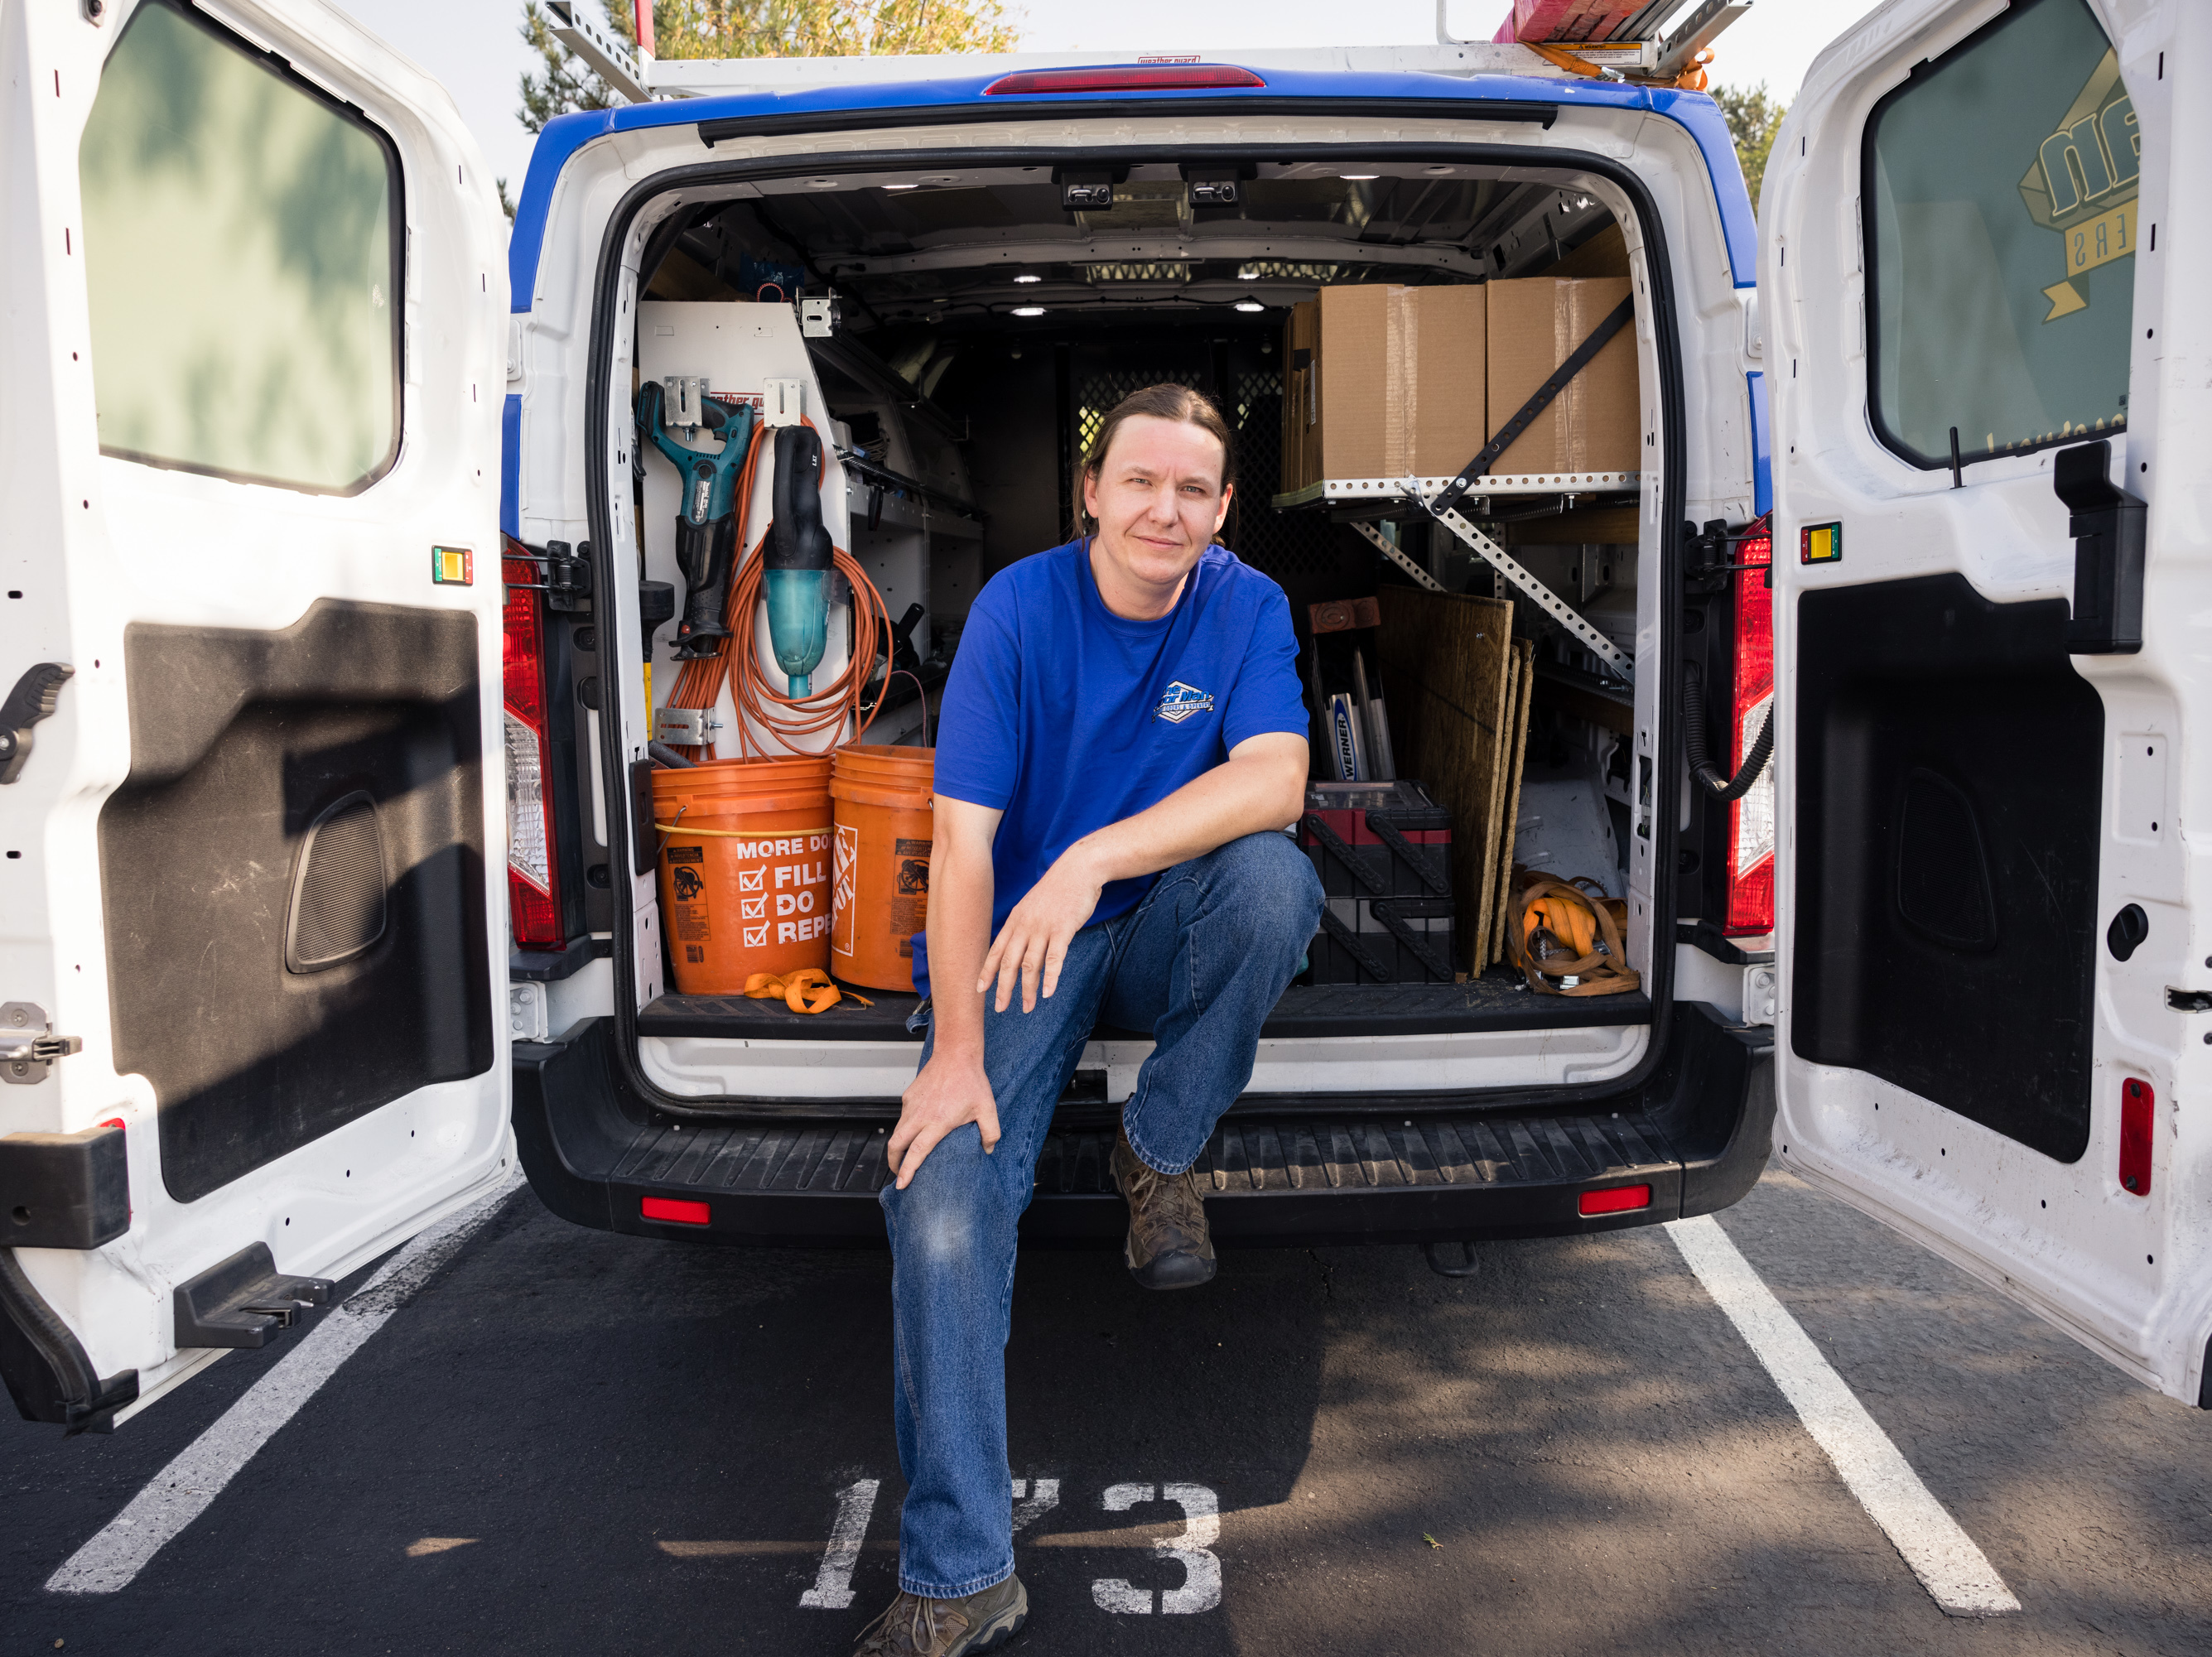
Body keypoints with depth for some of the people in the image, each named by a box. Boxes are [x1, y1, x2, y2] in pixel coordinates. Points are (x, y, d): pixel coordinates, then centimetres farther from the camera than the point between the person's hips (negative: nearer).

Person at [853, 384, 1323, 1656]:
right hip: (1019, 940, -1)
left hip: (1164, 934, 2)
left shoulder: (1248, 607, -3)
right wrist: (957, 1055, -21)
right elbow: (965, 841, -14)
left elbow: (1275, 780, -21)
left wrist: (1096, 857, -35)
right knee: (943, 1208, -21)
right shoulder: (1019, 608, -9)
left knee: (1272, 876, -33)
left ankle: (1162, 1154, -9)